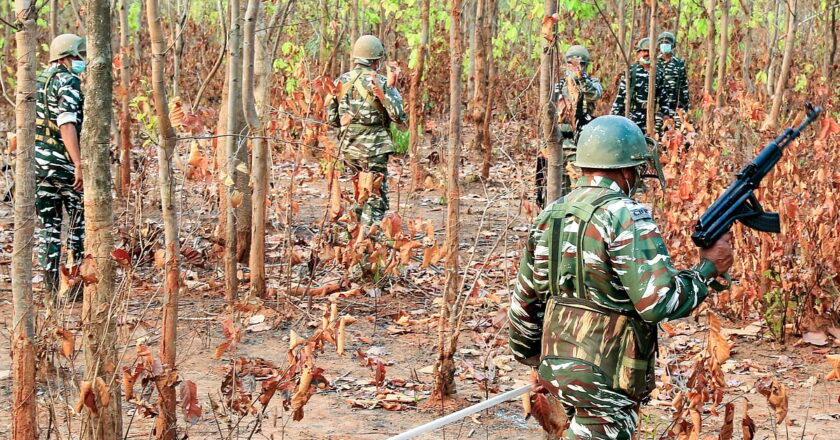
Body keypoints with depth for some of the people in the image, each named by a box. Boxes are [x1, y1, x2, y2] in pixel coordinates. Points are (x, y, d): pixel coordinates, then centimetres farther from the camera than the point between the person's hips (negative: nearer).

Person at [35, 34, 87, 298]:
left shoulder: (38, 81, 15)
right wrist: (78, 163, -24)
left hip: (38, 163, 7)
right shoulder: (67, 81, -11)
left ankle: (51, 288, 9)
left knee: (49, 225, 9)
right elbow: (67, 124, -21)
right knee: (80, 221, 4)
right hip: (63, 163, -7)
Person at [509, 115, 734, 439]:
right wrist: (709, 268, -6)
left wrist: (533, 359, 27)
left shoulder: (550, 215, 8)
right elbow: (659, 301, -22)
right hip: (604, 382, -8)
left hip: (557, 367, 8)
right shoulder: (627, 217, -16)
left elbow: (525, 300, 15)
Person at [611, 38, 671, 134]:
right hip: (633, 114, -4)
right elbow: (621, 94, -2)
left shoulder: (658, 73, 12)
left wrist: (667, 115, 12)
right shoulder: (631, 71, 0)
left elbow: (663, 97, 17)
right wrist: (615, 114, -6)